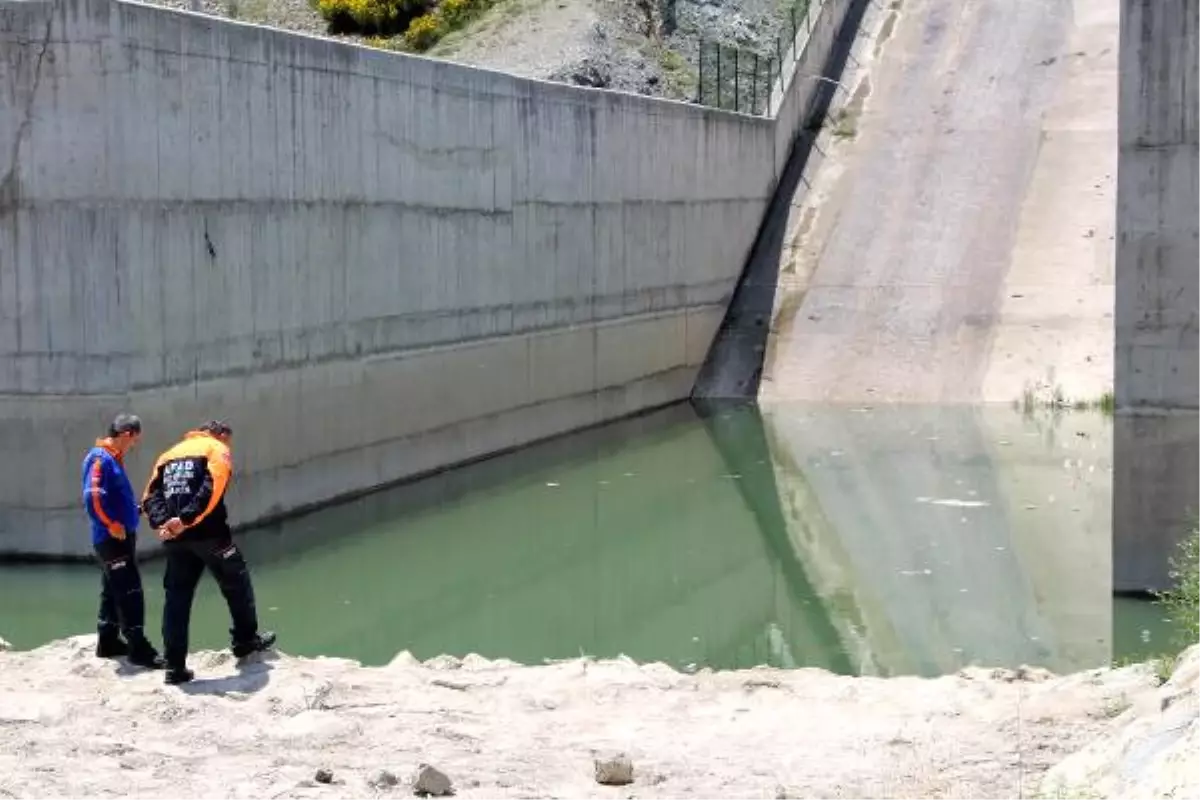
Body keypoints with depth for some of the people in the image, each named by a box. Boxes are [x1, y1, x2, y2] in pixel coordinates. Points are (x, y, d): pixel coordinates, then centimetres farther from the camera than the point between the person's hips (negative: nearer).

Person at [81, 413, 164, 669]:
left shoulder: (112, 458, 15)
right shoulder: (100, 459, -15)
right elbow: (93, 497, -24)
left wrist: (137, 510, 10)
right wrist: (112, 525, -20)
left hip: (121, 536, 10)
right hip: (112, 538, -10)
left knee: (113, 591, 16)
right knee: (130, 592, -10)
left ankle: (108, 642, 25)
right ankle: (138, 647, -9)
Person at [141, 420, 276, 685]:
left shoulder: (170, 455, 23)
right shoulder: (217, 450, 5)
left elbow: (151, 495, 7)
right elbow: (211, 490, -14)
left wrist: (161, 522, -8)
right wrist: (186, 520, -19)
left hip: (174, 538, 5)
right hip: (208, 533, -5)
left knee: (177, 597, 8)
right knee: (237, 584, 16)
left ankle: (175, 666, 6)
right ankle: (246, 640, 27)